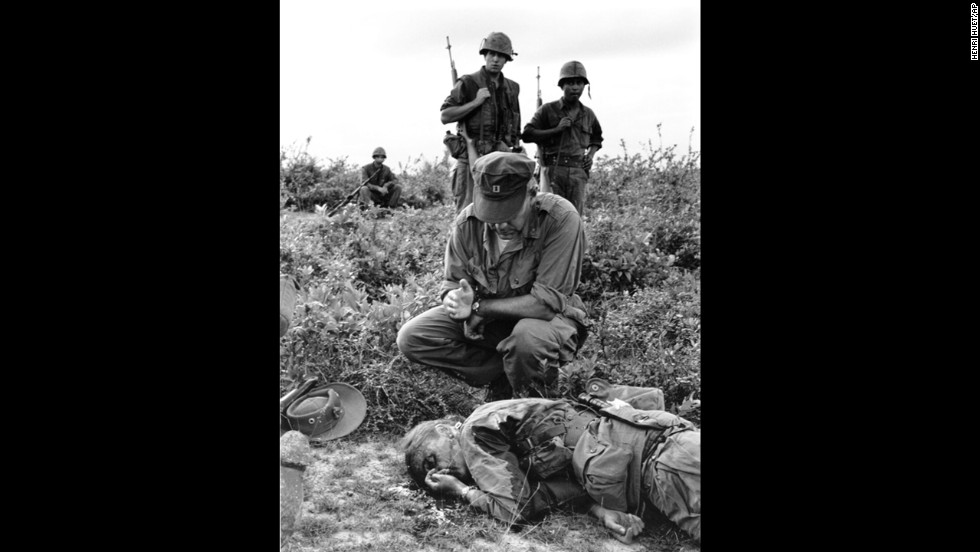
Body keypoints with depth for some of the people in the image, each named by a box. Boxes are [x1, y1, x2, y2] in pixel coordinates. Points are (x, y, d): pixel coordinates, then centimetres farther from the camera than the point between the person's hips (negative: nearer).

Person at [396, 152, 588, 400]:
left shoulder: (561, 219, -28)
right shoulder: (467, 222, -13)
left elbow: (547, 301, -30)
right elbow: (452, 284, -2)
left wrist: (478, 306, -26)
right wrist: (456, 300, -28)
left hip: (546, 317, -4)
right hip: (486, 317, 5)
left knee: (529, 337, -40)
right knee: (411, 338, -12)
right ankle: (506, 375, -5)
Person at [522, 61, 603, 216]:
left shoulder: (588, 114, 17)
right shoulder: (548, 109, 4)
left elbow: (597, 138, 33)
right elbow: (527, 134, -3)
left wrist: (591, 154, 11)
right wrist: (557, 129, -10)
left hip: (578, 171, 3)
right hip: (553, 169, -3)